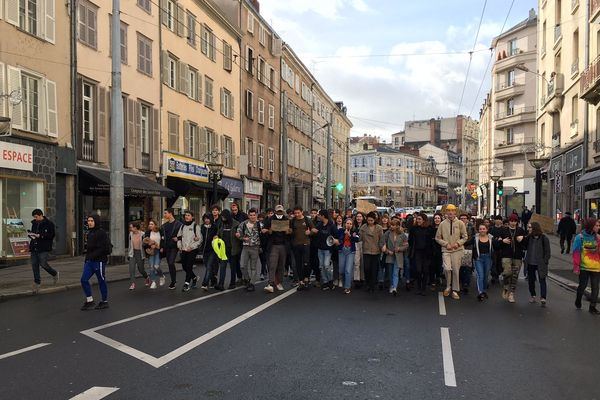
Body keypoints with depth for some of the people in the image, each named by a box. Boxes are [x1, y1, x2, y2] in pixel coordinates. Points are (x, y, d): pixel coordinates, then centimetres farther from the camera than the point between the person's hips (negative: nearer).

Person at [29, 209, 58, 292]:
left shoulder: (49, 224, -6)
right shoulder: (34, 223, 15)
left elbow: (51, 235, -12)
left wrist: (39, 236, -20)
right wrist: (31, 234, 5)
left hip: (44, 248, -7)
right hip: (34, 247, 7)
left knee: (43, 264, -13)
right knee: (34, 265, 5)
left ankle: (55, 274, 15)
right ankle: (37, 282, 18)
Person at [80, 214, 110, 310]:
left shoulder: (102, 233, -13)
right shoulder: (90, 233, 12)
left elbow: (106, 248, -19)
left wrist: (94, 255, -19)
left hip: (99, 261, -8)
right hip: (89, 261, 8)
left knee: (101, 281, 4)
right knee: (84, 280, 1)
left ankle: (104, 301, 18)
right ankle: (89, 300, 14)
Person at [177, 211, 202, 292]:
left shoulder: (195, 226, -5)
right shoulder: (182, 226, 12)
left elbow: (200, 239, -8)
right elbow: (179, 236, 21)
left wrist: (192, 247, -14)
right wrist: (179, 245, 5)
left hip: (192, 250, -6)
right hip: (184, 250, 6)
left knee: (189, 266, -10)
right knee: (184, 266, 9)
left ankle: (187, 283, -3)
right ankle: (194, 278, 32)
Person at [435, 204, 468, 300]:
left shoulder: (460, 223, 2)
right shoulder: (442, 224, 3)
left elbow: (464, 237, 7)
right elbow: (437, 238, 7)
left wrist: (458, 243, -10)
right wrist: (446, 244, -6)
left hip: (457, 250, 0)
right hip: (446, 250, 0)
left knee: (456, 270, 2)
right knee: (447, 268, -15)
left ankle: (455, 290, 15)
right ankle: (448, 287, 8)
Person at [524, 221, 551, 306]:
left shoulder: (544, 238, -8)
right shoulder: (528, 237, 4)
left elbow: (547, 251, -6)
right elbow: (525, 247, 11)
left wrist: (545, 261, -10)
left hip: (540, 263, -5)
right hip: (530, 263, 5)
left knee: (542, 280, -4)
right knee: (531, 280, 14)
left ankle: (543, 298, -8)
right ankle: (532, 295, 28)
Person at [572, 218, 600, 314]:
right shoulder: (580, 237, -7)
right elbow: (576, 253, -8)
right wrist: (576, 267, -11)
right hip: (584, 267, -3)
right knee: (582, 286, 10)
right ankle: (578, 302, 33)